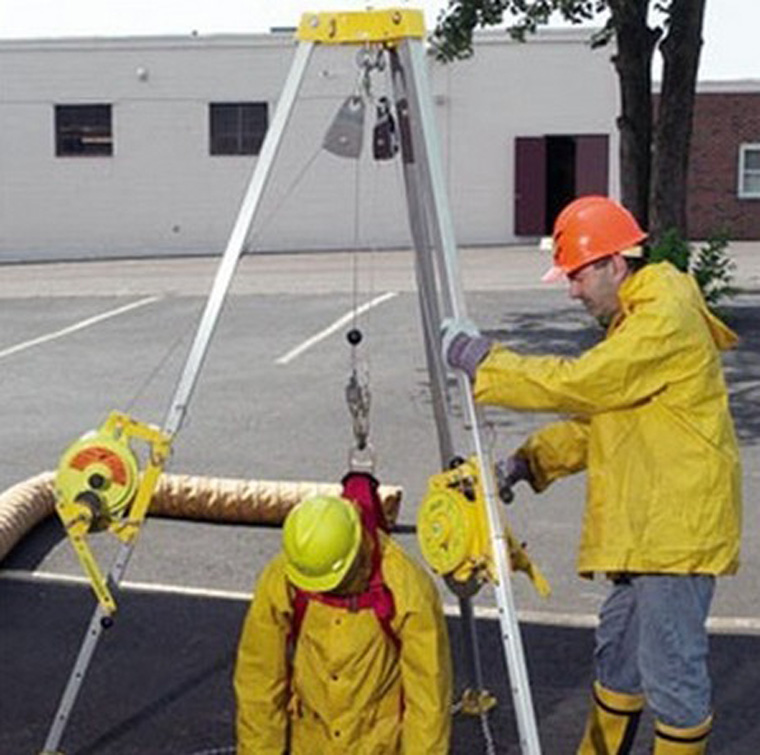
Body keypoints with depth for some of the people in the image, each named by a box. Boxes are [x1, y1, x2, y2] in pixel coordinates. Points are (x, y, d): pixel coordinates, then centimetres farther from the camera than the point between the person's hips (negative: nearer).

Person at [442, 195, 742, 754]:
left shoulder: (667, 320, -17)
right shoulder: (634, 319, 16)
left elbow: (578, 384, -22)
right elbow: (596, 415, 18)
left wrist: (483, 360, -13)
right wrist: (531, 460, 6)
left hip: (678, 527, -11)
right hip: (644, 525, 11)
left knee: (670, 666, -3)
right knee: (618, 651, 20)